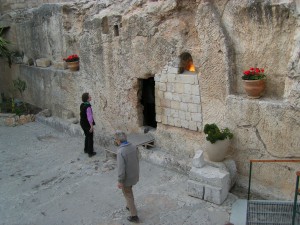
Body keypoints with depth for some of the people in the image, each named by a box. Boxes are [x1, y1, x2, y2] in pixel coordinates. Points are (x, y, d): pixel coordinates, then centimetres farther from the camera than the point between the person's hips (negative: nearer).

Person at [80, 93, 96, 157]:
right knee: (90, 138, 5)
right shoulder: (88, 106, -24)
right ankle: (90, 152, 12)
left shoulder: (82, 105, 3)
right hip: (87, 124, -8)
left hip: (82, 123, 8)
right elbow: (89, 117, -24)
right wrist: (91, 126, -19)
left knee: (87, 136, 24)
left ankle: (86, 149, 35)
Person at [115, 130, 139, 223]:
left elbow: (121, 168, -28)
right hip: (134, 174, 7)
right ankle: (130, 206, 51)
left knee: (128, 195, 14)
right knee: (129, 189, 32)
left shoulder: (120, 152, -32)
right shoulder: (133, 146, -9)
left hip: (126, 177, -7)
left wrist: (120, 181, -16)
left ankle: (134, 216, 27)